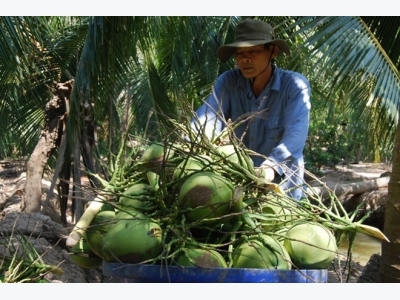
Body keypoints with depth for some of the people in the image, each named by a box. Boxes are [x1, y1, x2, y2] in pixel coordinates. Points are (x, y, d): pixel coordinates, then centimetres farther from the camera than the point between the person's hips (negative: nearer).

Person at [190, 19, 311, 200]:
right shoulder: (228, 82, -3)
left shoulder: (295, 86, -12)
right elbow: (208, 117, -18)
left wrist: (271, 165, -45)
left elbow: (295, 133, -26)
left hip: (280, 185, -3)